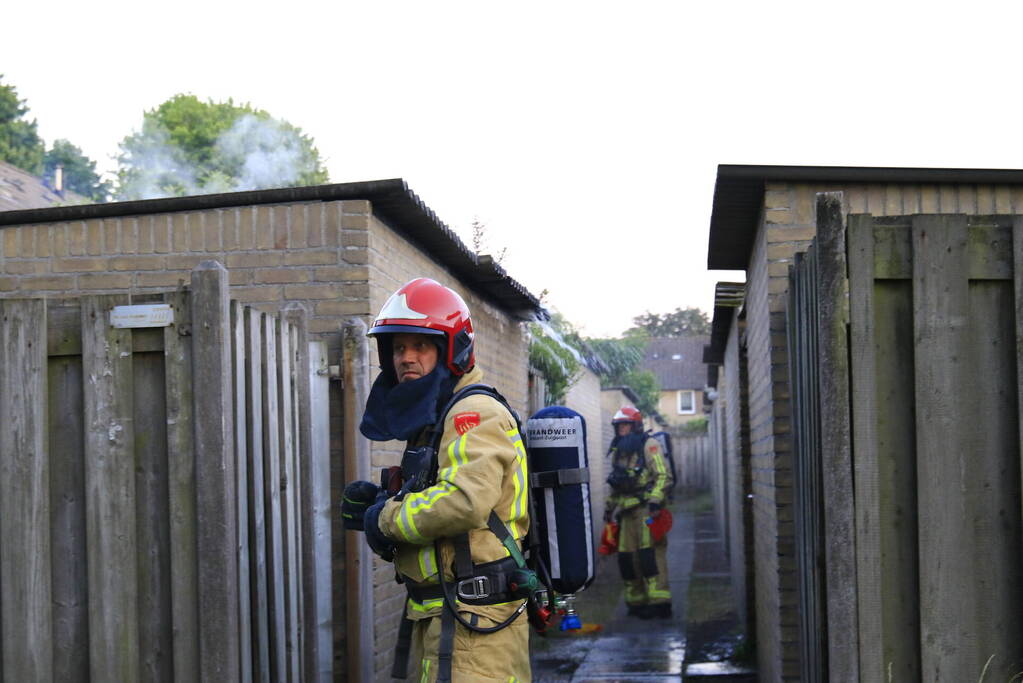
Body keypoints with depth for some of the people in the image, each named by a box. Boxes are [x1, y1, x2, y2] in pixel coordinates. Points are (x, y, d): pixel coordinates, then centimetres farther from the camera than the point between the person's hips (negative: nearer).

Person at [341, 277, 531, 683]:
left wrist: (388, 518, -12)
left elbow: (466, 501, -27)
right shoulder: (432, 421, 20)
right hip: (435, 619, 10)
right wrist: (377, 504, 4)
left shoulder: (475, 413, -12)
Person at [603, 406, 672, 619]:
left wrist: (655, 500, -22)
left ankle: (659, 600, -16)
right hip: (627, 511, 8)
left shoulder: (649, 445, -4)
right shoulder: (618, 451, 19)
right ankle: (636, 601, 13)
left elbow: (662, 475, -12)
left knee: (650, 554, -14)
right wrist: (609, 506, 26)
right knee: (627, 557, 5)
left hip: (646, 508, -8)